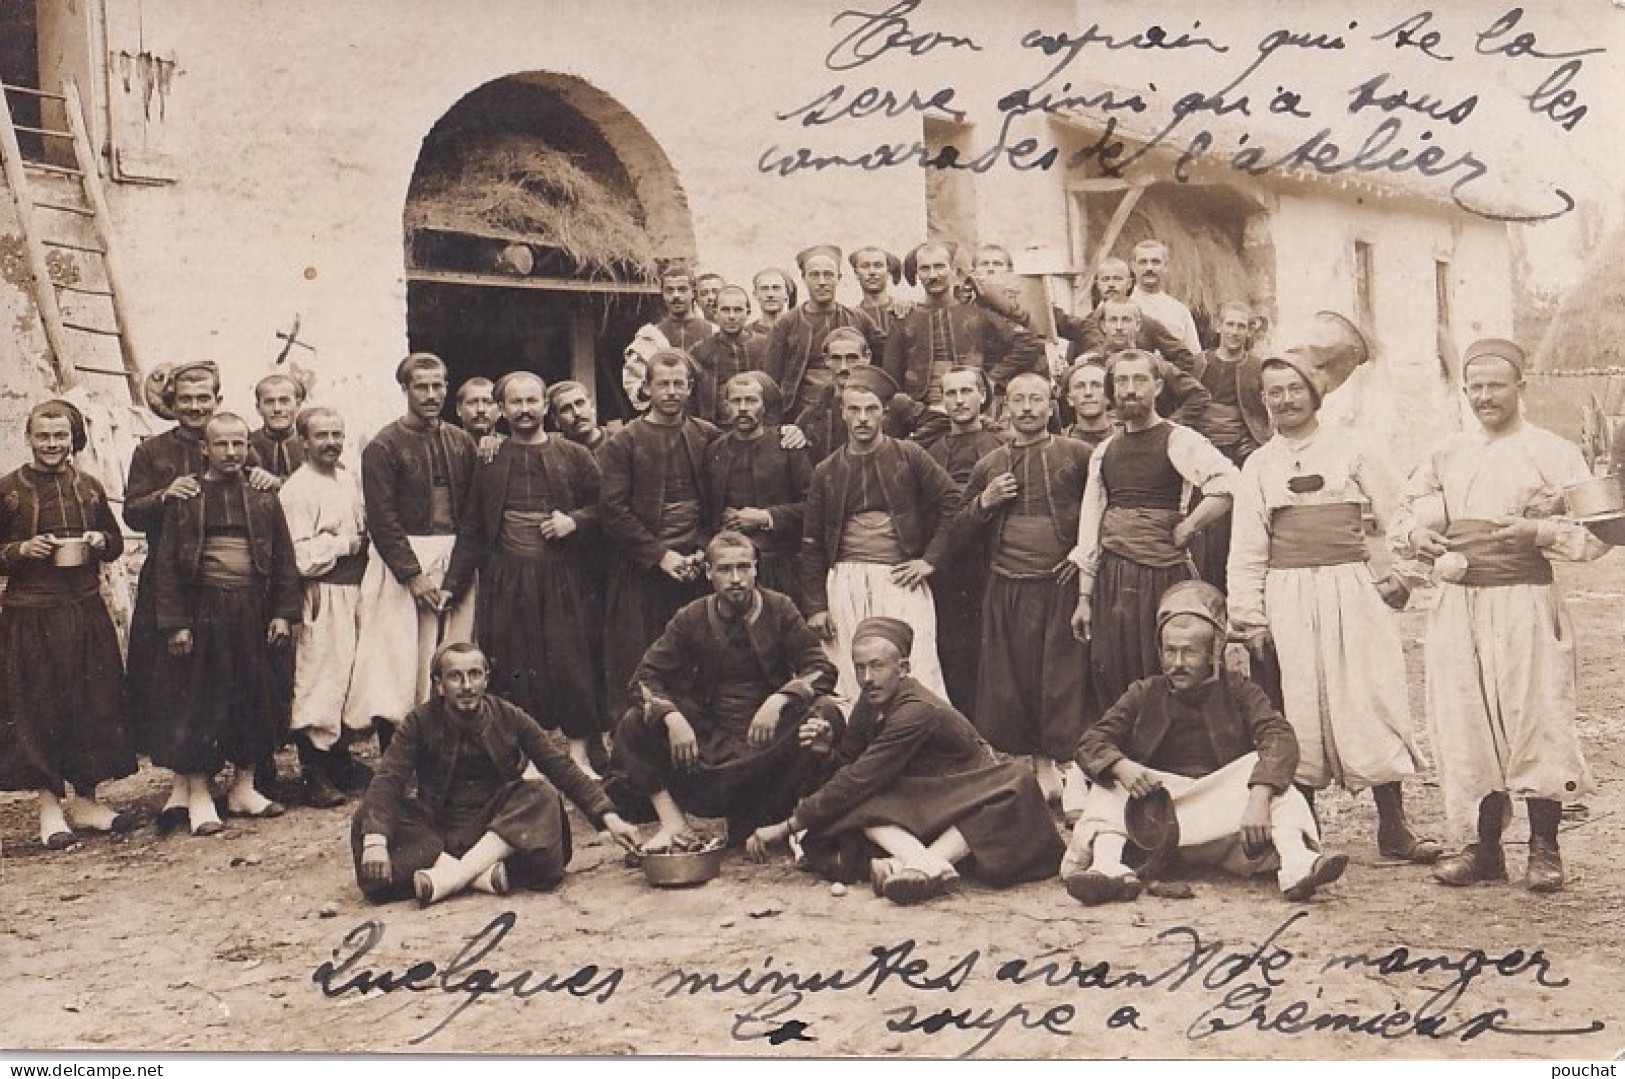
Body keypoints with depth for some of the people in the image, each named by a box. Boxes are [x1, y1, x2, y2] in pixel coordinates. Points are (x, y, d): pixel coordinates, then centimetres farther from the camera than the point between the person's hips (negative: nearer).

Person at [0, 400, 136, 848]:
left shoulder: (89, 487, 9)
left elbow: (117, 542, 18)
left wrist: (101, 541, -3)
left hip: (86, 613, 4)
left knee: (93, 705, 6)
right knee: (38, 709, 1)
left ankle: (84, 798, 18)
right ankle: (49, 807, 9)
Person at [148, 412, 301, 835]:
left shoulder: (263, 498, 8)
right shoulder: (185, 497, 0)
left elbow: (284, 559, 9)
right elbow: (166, 564, -3)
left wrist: (283, 614, 1)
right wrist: (174, 623, -10)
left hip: (252, 612, 3)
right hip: (202, 612, -3)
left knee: (254, 700, 8)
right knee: (197, 704, 0)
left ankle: (244, 788, 21)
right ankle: (198, 797, 9)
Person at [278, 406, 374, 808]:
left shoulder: (350, 479, 13)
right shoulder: (297, 489, -12)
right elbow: (299, 556, -18)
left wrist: (361, 544, 6)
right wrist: (345, 544, -11)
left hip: (354, 589, 8)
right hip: (322, 596, -8)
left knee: (350, 672, 14)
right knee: (318, 679, -6)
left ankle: (339, 758, 27)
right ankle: (314, 775, 1)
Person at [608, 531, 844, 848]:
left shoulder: (779, 610, -1)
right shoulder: (691, 619, 2)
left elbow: (822, 670, -6)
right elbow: (644, 679, -2)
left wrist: (778, 699, -25)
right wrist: (672, 719, -23)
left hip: (768, 737, -1)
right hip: (708, 737, 1)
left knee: (825, 713, -29)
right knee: (633, 724, -18)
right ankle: (673, 821, -22)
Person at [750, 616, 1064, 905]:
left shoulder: (918, 711, -27)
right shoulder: (871, 703, -2)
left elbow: (859, 780, -28)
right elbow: (849, 763, 8)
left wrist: (786, 827, -25)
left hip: (969, 803, -6)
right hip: (919, 804, 6)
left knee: (1015, 782, -38)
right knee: (851, 805, -21)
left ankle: (921, 865, -49)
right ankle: (926, 861, -41)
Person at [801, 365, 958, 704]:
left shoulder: (908, 457, 5)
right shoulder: (827, 472, 11)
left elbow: (952, 502, 3)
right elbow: (812, 543, 11)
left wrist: (931, 559, -3)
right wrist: (815, 606, 5)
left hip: (900, 578, -2)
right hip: (844, 583, 2)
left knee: (915, 674, -8)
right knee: (850, 681, 0)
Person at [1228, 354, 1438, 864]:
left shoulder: (1350, 451, 6)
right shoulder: (1258, 466, 10)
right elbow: (1247, 550, 9)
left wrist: (1399, 577, 2)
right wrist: (1251, 621, 4)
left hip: (1351, 591, -1)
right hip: (1287, 600, 1)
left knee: (1371, 702, -4)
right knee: (1299, 709, 2)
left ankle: (1393, 827, 3)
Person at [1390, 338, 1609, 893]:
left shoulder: (1553, 454, 1)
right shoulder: (1446, 455, 14)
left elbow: (1597, 531, -2)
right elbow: (1403, 515, 21)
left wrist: (1539, 532, -16)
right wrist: (1416, 535, -1)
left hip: (1524, 604, -4)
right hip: (1458, 606, 4)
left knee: (1536, 721, -5)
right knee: (1465, 724, 4)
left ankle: (1544, 850, 8)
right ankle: (1483, 846, 15)